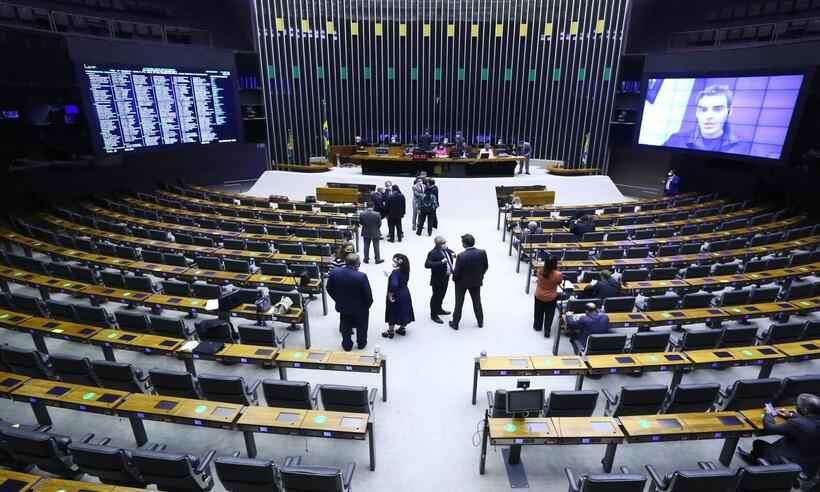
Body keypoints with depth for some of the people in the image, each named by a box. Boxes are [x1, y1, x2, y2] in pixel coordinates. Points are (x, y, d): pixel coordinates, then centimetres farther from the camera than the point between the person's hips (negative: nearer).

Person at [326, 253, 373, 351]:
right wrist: (368, 304, 0)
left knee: (346, 327, 24)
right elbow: (368, 294, -21)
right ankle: (361, 343, 42)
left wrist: (338, 300, 10)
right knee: (361, 326, 23)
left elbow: (329, 289, -4)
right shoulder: (361, 276, -30)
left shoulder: (334, 273, -18)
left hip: (343, 306, 3)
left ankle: (347, 345, 39)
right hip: (360, 308, -2)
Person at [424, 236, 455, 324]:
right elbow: (427, 264, -31)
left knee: (442, 294, 24)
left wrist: (453, 254, -2)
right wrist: (440, 262, -35)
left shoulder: (445, 250, 2)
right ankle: (434, 315, 18)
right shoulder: (433, 253, -23)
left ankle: (439, 309, 45)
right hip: (438, 278, -9)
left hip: (446, 276, 9)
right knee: (436, 296, 4)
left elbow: (451, 252, 23)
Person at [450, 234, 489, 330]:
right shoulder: (482, 253, -17)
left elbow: (457, 272, -20)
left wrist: (454, 278, 1)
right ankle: (480, 322, 37)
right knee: (477, 302, 22)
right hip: (476, 282, 3)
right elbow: (485, 267, -4)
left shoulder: (461, 256, -29)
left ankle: (455, 323, 28)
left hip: (462, 282, -3)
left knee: (459, 303, 15)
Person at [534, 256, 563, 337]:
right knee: (549, 315, 16)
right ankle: (547, 332, 24)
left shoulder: (539, 271, -20)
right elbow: (559, 283, -7)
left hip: (539, 296, 3)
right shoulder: (558, 275, -27)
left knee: (538, 312, 24)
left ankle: (537, 326, 43)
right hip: (551, 298, -3)